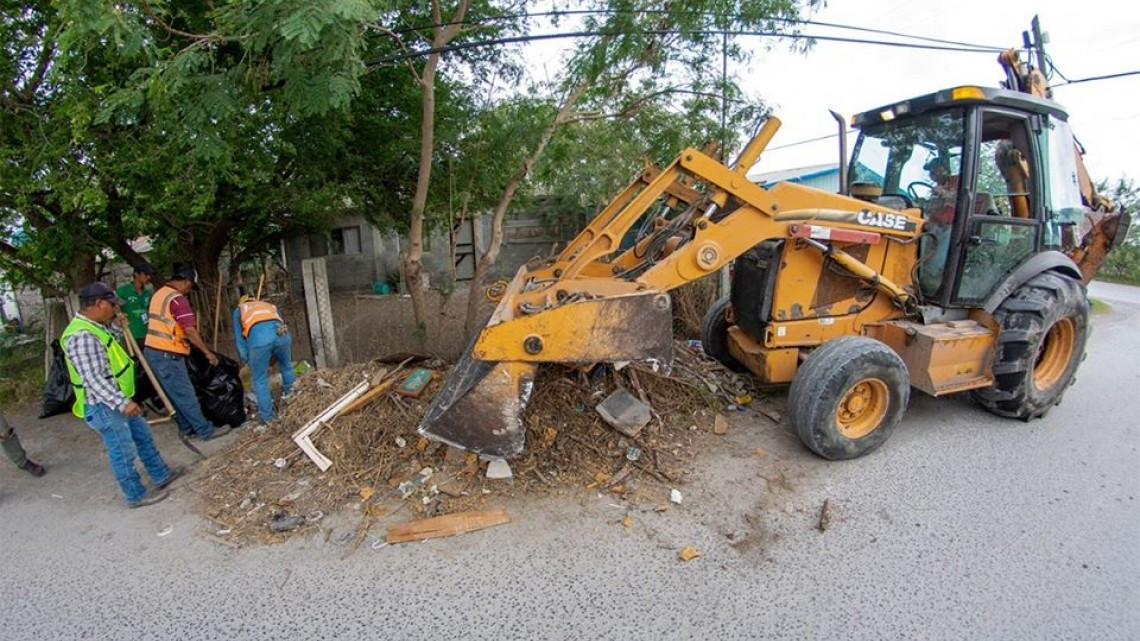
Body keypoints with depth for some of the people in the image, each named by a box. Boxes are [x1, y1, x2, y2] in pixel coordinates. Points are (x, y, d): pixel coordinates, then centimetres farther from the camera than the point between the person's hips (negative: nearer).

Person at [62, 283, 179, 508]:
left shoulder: (95, 327, 5)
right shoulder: (82, 337, -27)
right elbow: (93, 379, -31)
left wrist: (118, 338, 15)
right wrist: (122, 402, -32)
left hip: (116, 400, 10)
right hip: (103, 406, -10)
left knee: (143, 436, 21)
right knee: (124, 452, 4)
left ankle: (161, 475, 35)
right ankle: (137, 495, 19)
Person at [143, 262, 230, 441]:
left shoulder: (159, 294, 13)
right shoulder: (177, 299, -17)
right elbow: (190, 330, -23)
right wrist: (207, 352, -18)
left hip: (153, 351, 10)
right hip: (167, 355, -10)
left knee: (175, 394, 17)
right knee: (185, 395, -4)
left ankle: (186, 427, 26)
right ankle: (206, 431, 2)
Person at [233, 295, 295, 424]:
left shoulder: (239, 310, 34)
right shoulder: (271, 306, 41)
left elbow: (239, 337, 26)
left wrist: (248, 360, 30)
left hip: (258, 336, -2)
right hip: (281, 333, 3)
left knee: (260, 380, 11)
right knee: (286, 367, 28)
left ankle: (266, 416, 19)